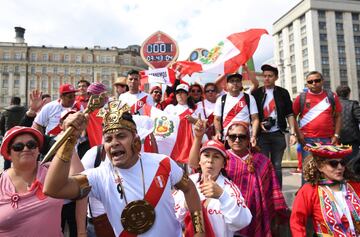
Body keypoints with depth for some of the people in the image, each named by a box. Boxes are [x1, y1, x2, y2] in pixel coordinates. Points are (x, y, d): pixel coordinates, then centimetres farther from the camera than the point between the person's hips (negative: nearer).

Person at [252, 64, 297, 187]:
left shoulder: (283, 93, 6)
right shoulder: (256, 93, 4)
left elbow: (289, 114, 5)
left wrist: (293, 133, -2)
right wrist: (259, 124, -12)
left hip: (278, 134, 1)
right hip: (262, 134, -1)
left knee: (277, 166, 8)